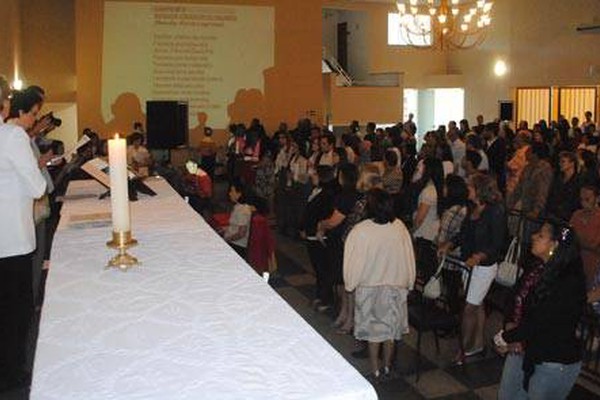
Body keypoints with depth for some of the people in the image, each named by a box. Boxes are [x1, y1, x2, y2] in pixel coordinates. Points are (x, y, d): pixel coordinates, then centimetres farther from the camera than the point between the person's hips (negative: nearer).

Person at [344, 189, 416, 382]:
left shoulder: (360, 231, -21)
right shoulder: (400, 228, -12)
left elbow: (353, 261, -11)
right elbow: (408, 257, -2)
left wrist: (351, 284, 5)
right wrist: (408, 283, 12)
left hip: (369, 287, -2)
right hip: (395, 285, 2)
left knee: (373, 329, 12)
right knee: (390, 327, 16)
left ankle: (375, 370, 20)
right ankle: (387, 367, 29)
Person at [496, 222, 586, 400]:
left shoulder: (568, 283, -27)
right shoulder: (542, 270, -1)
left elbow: (539, 324, -25)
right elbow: (520, 302, 10)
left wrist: (505, 337, -12)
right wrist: (512, 328, -8)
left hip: (555, 363, -8)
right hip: (524, 350, 8)